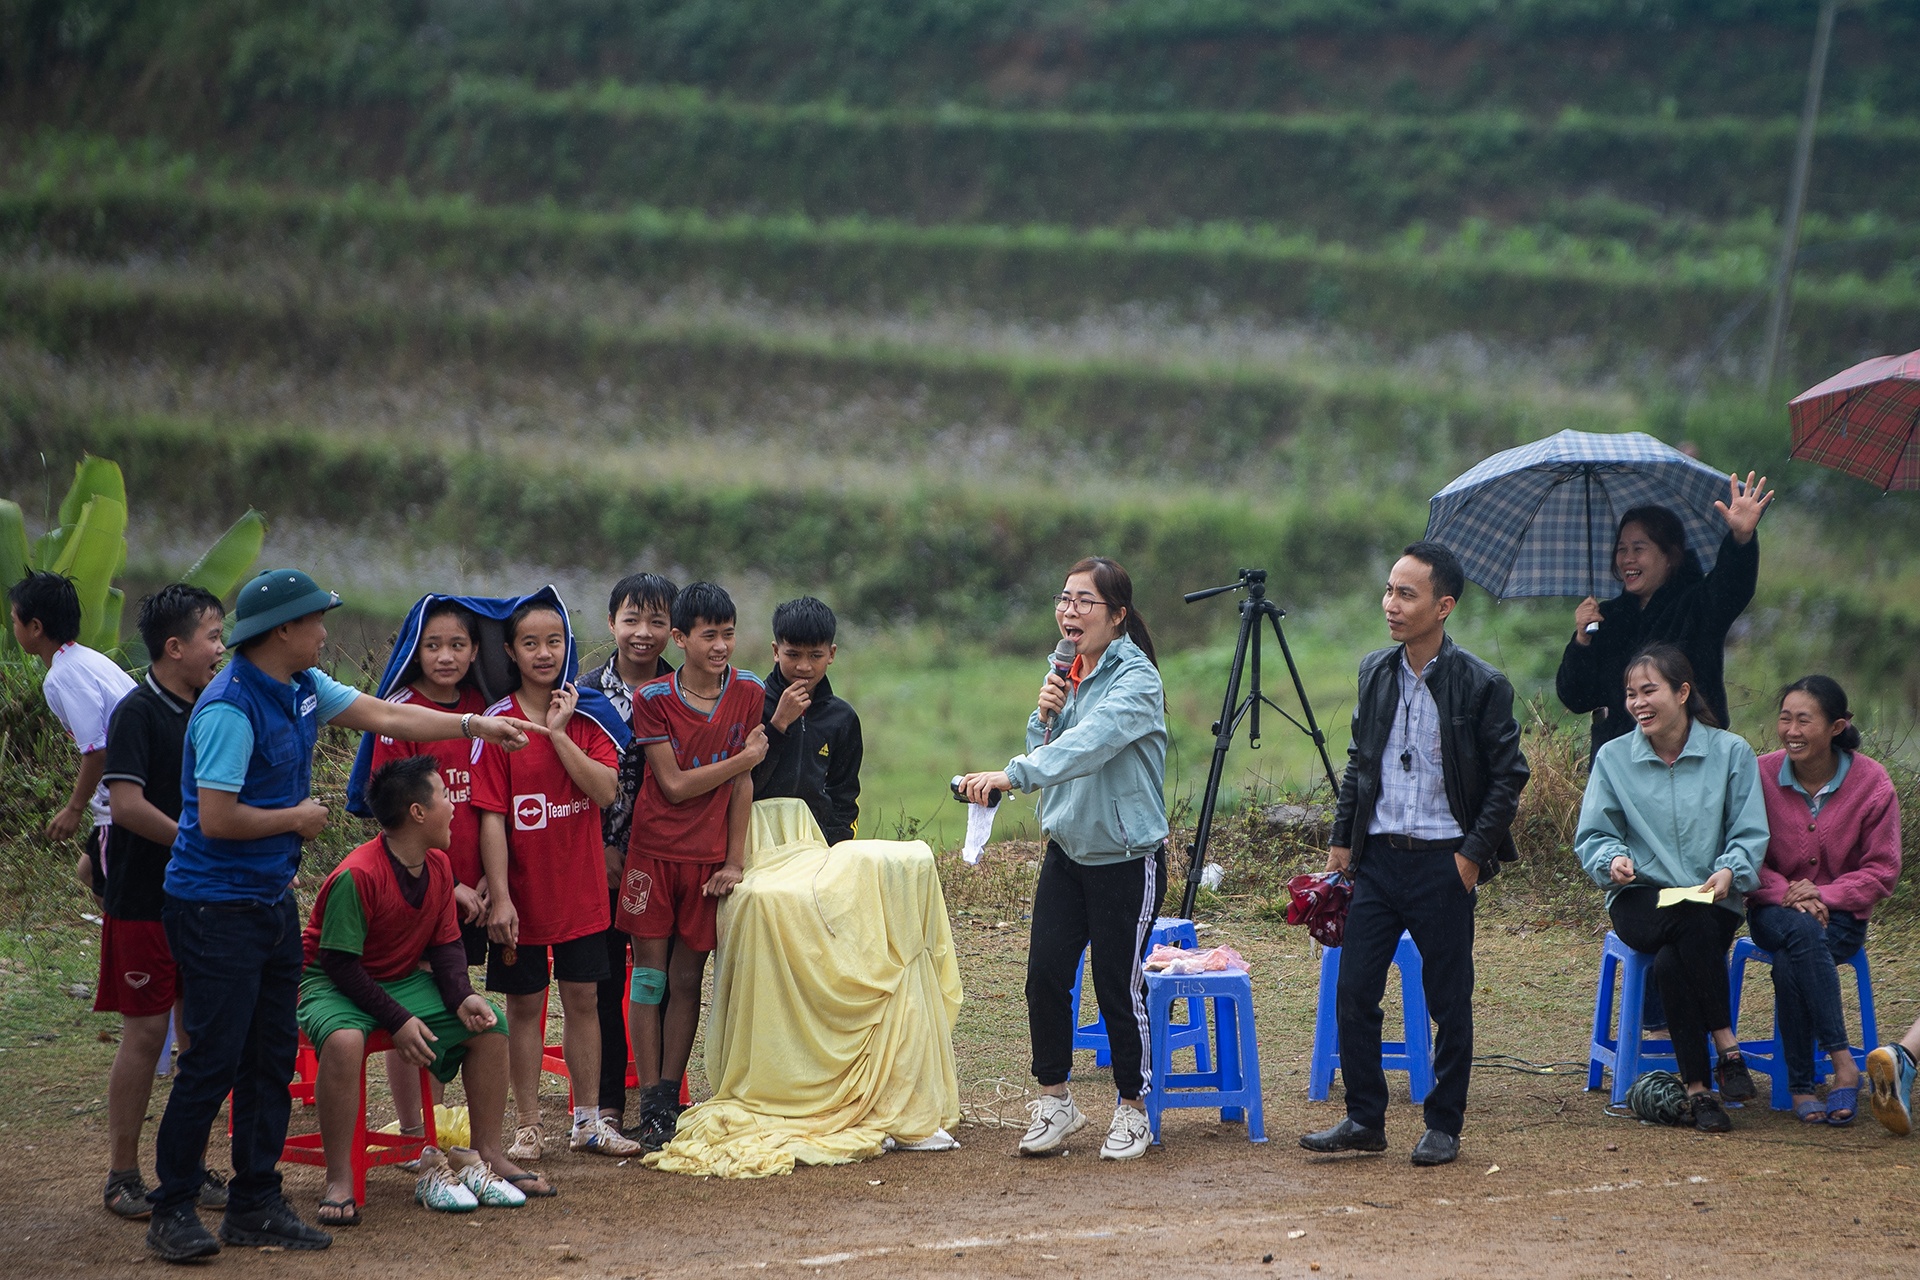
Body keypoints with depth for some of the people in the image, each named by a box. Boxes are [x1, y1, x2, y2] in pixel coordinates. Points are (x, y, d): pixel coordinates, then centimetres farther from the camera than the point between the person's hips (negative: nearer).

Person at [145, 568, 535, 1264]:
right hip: (216, 909, -9)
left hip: (272, 900, 9)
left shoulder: (303, 687, 7)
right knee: (214, 1059, -7)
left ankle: (255, 1203, 18)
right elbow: (217, 819, -26)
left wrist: (477, 725, 19)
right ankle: (172, 1211, 2)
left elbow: (384, 716, 18)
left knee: (272, 1056, 10)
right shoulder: (230, 709, -22)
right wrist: (298, 818, -12)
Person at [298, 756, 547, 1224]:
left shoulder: (439, 866, -1)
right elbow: (339, 962, -24)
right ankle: (339, 1181, -32)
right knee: (344, 1041, -39)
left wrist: (461, 996, -14)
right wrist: (398, 1022, -28)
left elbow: (447, 943, 6)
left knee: (489, 1025, -5)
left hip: (405, 980, 8)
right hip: (334, 986, -8)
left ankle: (487, 1155, 6)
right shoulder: (356, 876, -27)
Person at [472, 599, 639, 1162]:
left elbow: (605, 790, -12)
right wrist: (499, 897, -16)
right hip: (523, 892, -3)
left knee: (582, 998, 9)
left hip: (581, 889, 3)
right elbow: (491, 816, -11)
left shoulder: (587, 717, 2)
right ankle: (527, 1126, 13)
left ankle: (587, 1121, 19)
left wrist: (559, 733, -18)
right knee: (524, 1005, 5)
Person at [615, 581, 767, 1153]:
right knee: (649, 977, -1)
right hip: (653, 851, -2)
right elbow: (675, 785, -10)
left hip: (709, 857, 2)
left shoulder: (748, 693, 0)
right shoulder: (653, 699, -6)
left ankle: (670, 1097, 12)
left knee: (687, 979, 5)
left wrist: (735, 861, -1)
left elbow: (743, 785, 1)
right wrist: (744, 758, -9)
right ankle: (650, 1106, 3)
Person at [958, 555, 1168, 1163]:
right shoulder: (1066, 674, 8)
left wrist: (1013, 775, -45)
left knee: (1118, 986, -1)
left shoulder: (1135, 679, -17)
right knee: (1045, 975, 1)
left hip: (1126, 857, -7)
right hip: (1066, 848, 7)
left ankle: (1131, 1108, 16)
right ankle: (1054, 1101, 16)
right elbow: (1045, 755, 12)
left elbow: (1091, 742, -34)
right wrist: (1044, 714, -9)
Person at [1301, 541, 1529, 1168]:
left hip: (1443, 862, -5)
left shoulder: (1481, 685, -8)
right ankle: (1364, 1120, 12)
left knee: (1448, 1000, 3)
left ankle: (1444, 1127, 13)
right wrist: (1343, 839, 11)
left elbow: (1508, 776, -4)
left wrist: (1474, 853, -9)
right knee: (1353, 991, 2)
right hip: (1378, 857, 5)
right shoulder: (1375, 673, 8)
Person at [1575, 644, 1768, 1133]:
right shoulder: (1613, 758, 6)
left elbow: (1750, 834, 0)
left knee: (1671, 962, -35)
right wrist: (1613, 859, -17)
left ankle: (1696, 1087, -28)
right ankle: (1727, 1048, -33)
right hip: (1641, 900, 0)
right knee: (1694, 923, -36)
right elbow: (1592, 837, 6)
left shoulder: (1730, 753, 3)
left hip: (1711, 904, 0)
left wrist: (1729, 870, -21)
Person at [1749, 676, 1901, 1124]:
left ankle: (1802, 1087, -27)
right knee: (1802, 933, -37)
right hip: (1775, 913, 1)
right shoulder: (1761, 775, -4)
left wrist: (1824, 894, -18)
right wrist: (1785, 893, -21)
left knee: (1789, 964, -34)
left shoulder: (1872, 783, -5)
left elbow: (1882, 872, -3)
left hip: (1840, 915, -1)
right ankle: (1841, 1061, -35)